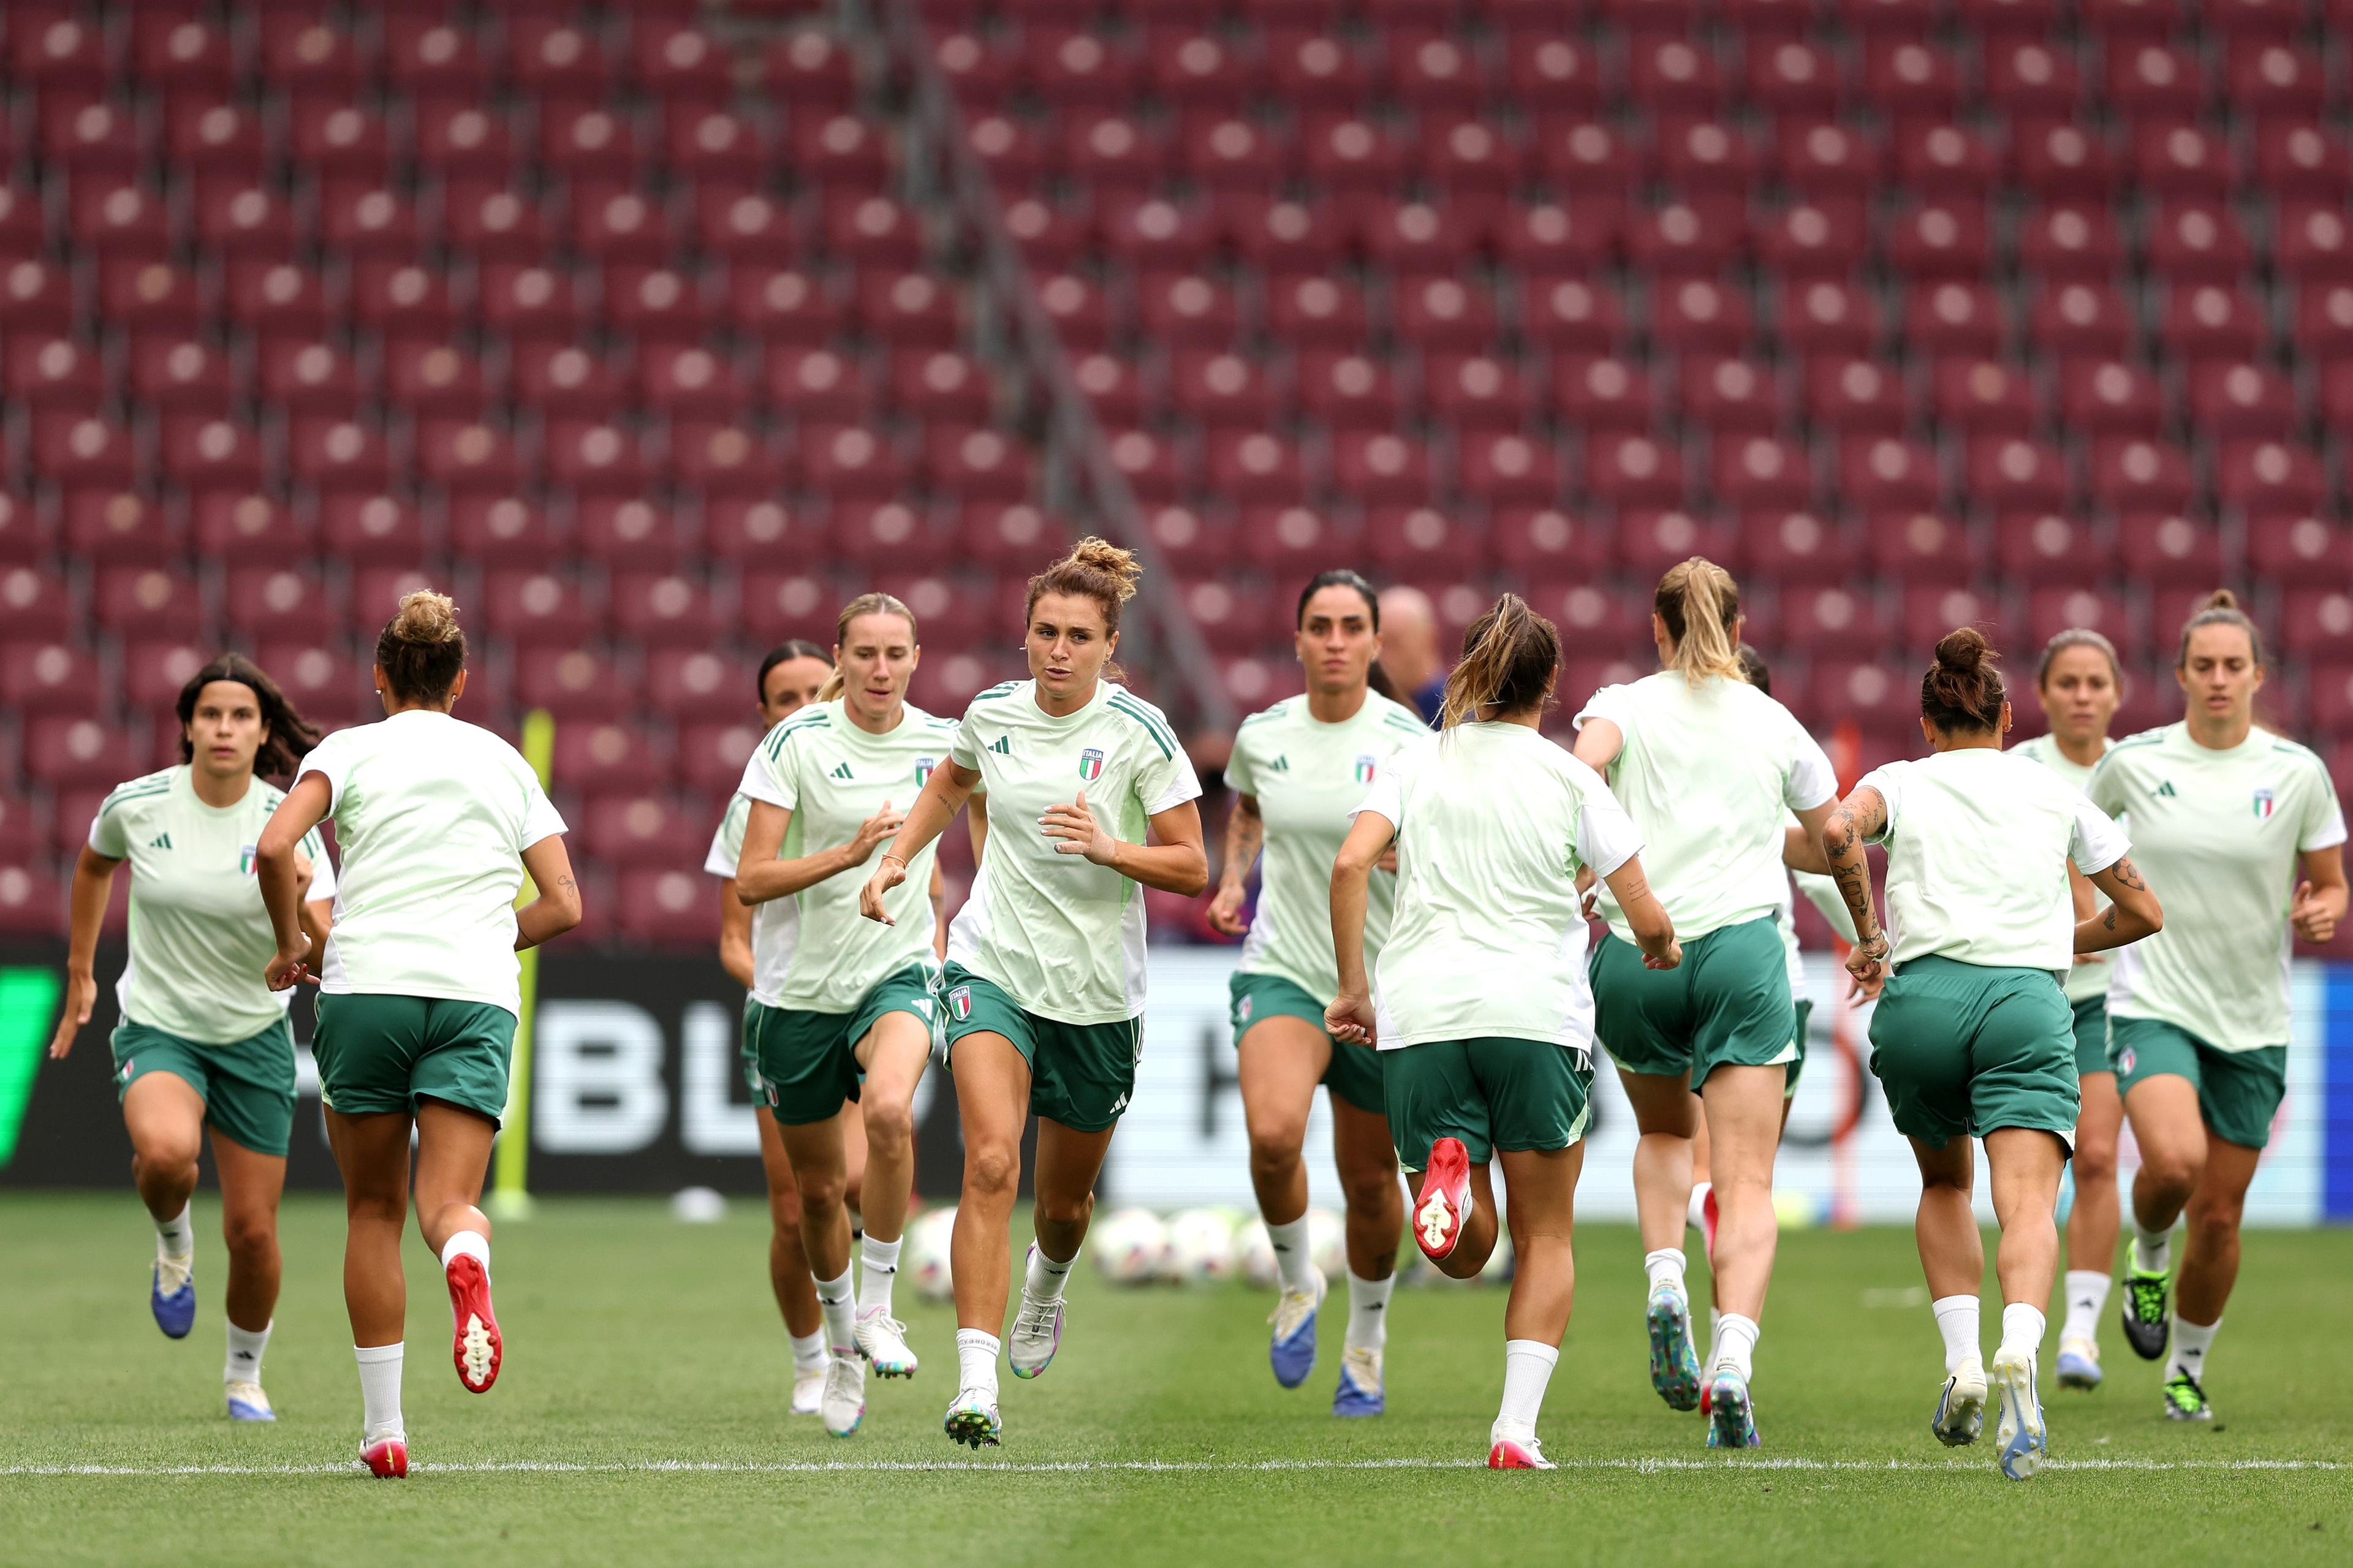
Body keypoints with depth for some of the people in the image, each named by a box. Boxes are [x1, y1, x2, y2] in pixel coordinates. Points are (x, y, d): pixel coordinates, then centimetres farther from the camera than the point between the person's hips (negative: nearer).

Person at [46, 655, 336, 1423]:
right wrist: (80, 973, 18)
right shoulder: (136, 806, -10)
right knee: (167, 1152, -34)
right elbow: (94, 864, 15)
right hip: (157, 1029, -1)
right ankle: (173, 1239, 2)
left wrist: (301, 901, -43)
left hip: (254, 1036, 1)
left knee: (253, 1231, 2)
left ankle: (245, 1373, 30)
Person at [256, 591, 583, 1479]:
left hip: (366, 987, -1)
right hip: (477, 999, 1)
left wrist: (291, 944, 7)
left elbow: (275, 849, -9)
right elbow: (565, 905, 14)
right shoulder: (505, 763, 17)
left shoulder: (350, 750, 8)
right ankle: (466, 1261, -45)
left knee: (375, 1212, 10)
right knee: (448, 1202, -6)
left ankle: (383, 1429, 8)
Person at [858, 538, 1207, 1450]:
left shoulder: (1138, 731, -10)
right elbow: (951, 783, 24)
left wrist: (1107, 845, -25)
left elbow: (1191, 868, -9)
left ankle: (1047, 1283, 53)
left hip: (1097, 991, -1)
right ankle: (976, 1382, -27)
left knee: (1064, 1201, 14)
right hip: (993, 966, 1)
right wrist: (895, 858, 12)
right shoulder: (994, 714, 0)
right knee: (991, 1164, -22)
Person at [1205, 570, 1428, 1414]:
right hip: (1281, 970, 1)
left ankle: (1366, 1342, 35)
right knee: (1273, 1134, -26)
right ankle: (1296, 1283, 3)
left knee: (1370, 1178, 9)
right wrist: (1233, 879, 9)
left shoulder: (1408, 742, -9)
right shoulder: (1262, 735, 1)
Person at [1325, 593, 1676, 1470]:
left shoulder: (1416, 763, 11)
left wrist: (1354, 985, 2)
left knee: (1465, 1256, 10)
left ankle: (1448, 1169, -26)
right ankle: (1517, 1425, -5)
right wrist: (1661, 948, 26)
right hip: (1537, 1012, -2)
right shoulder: (1571, 781, 6)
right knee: (1545, 1238, 11)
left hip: (1420, 1012, 2)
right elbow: (1647, 920, 4)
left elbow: (1351, 864, -4)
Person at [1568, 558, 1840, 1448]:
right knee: (1746, 1182, -4)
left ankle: (1664, 1282, 2)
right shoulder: (1775, 725, 13)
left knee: (1664, 1133, 27)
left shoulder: (1627, 706, 7)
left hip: (1633, 957, 1)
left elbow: (1585, 760, -17)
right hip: (1742, 948, -1)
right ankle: (1734, 1354, -24)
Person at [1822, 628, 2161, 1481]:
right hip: (2029, 1001, -1)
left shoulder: (1900, 782, 15)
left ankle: (1960, 1362, 10)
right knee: (2028, 1204, -13)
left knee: (1946, 1185, 25)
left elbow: (1839, 831, -10)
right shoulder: (2055, 793, 20)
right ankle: (2020, 1351, -41)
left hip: (1920, 995, 1)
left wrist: (1868, 930, 2)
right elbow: (2142, 912, 23)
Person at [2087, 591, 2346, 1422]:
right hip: (2153, 1003, -1)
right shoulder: (2134, 762, -4)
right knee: (2174, 1160, -27)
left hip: (2253, 1023, 1)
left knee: (2219, 1214, 4)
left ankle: (2189, 1370, 27)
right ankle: (2147, 1256, 8)